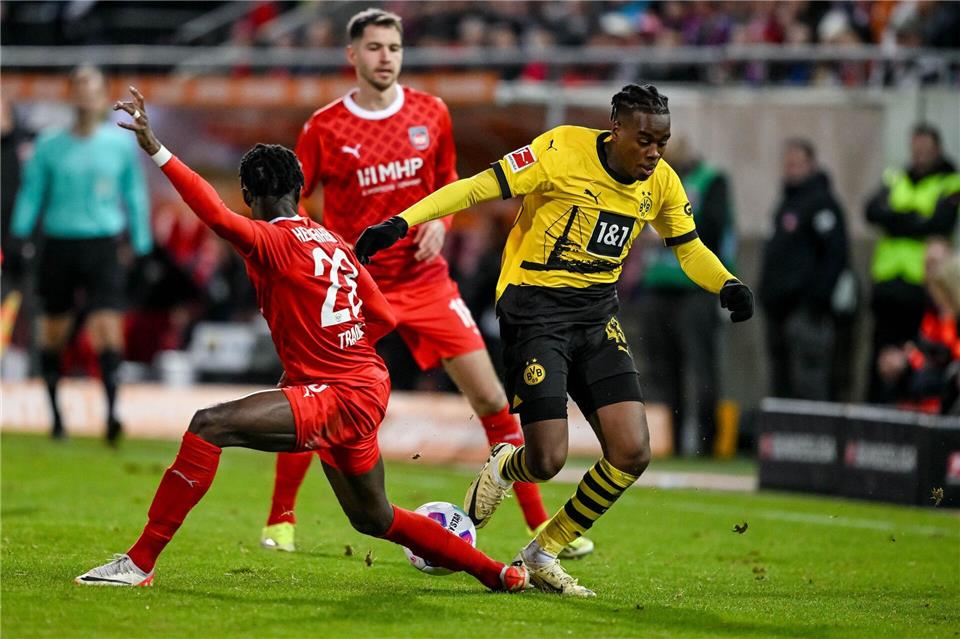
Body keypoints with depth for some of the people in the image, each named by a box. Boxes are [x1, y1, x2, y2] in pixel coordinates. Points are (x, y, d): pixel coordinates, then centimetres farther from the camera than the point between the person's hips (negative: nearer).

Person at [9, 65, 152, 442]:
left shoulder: (121, 144, 5)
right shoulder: (49, 146, 3)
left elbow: (135, 195, 13)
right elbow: (31, 195, 9)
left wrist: (142, 247, 11)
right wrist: (18, 238, -1)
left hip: (103, 245, -1)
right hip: (59, 245, 1)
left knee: (107, 327, -15)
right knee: (54, 333, 6)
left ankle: (111, 411, -17)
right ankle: (56, 414, 18)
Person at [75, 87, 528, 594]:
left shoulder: (274, 241, -11)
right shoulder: (332, 242, 13)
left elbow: (219, 216, -31)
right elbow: (383, 317, 16)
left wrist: (157, 152, -35)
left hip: (337, 399, -9)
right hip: (366, 389, 9)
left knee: (209, 425, -19)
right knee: (374, 519, 27)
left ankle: (140, 562, -23)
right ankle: (498, 573, 39)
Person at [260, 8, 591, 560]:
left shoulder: (431, 114, 1)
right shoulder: (325, 128, -6)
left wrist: (440, 221, -2)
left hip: (425, 280, 2)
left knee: (492, 400, -3)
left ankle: (541, 524, 4)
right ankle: (281, 521, 11)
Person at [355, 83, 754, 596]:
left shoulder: (661, 183, 0)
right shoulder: (563, 151, -17)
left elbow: (687, 246, 16)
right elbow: (478, 188, -16)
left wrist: (727, 285, -5)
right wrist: (402, 222, -25)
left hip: (596, 313, 6)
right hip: (535, 309, -6)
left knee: (632, 452, -9)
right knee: (548, 461, -14)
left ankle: (544, 553, 12)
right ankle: (503, 467, 27)